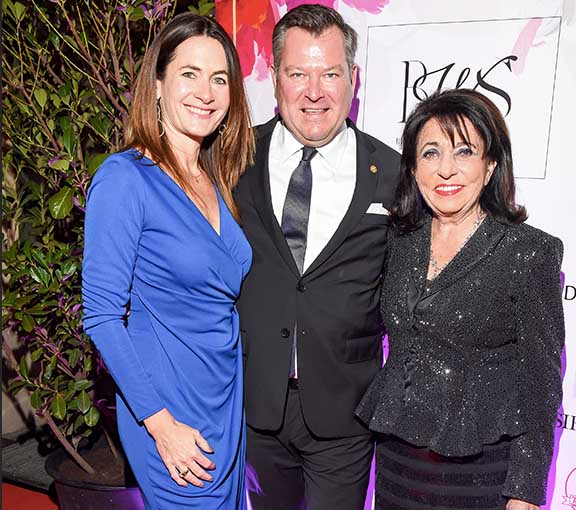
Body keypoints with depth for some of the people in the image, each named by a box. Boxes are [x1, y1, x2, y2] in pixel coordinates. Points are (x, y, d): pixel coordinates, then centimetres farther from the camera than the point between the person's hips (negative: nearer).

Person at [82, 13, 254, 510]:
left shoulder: (217, 180, 5)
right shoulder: (127, 177, -15)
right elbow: (101, 315, -17)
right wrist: (161, 423, -17)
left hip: (229, 396, 7)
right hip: (169, 409, -6)